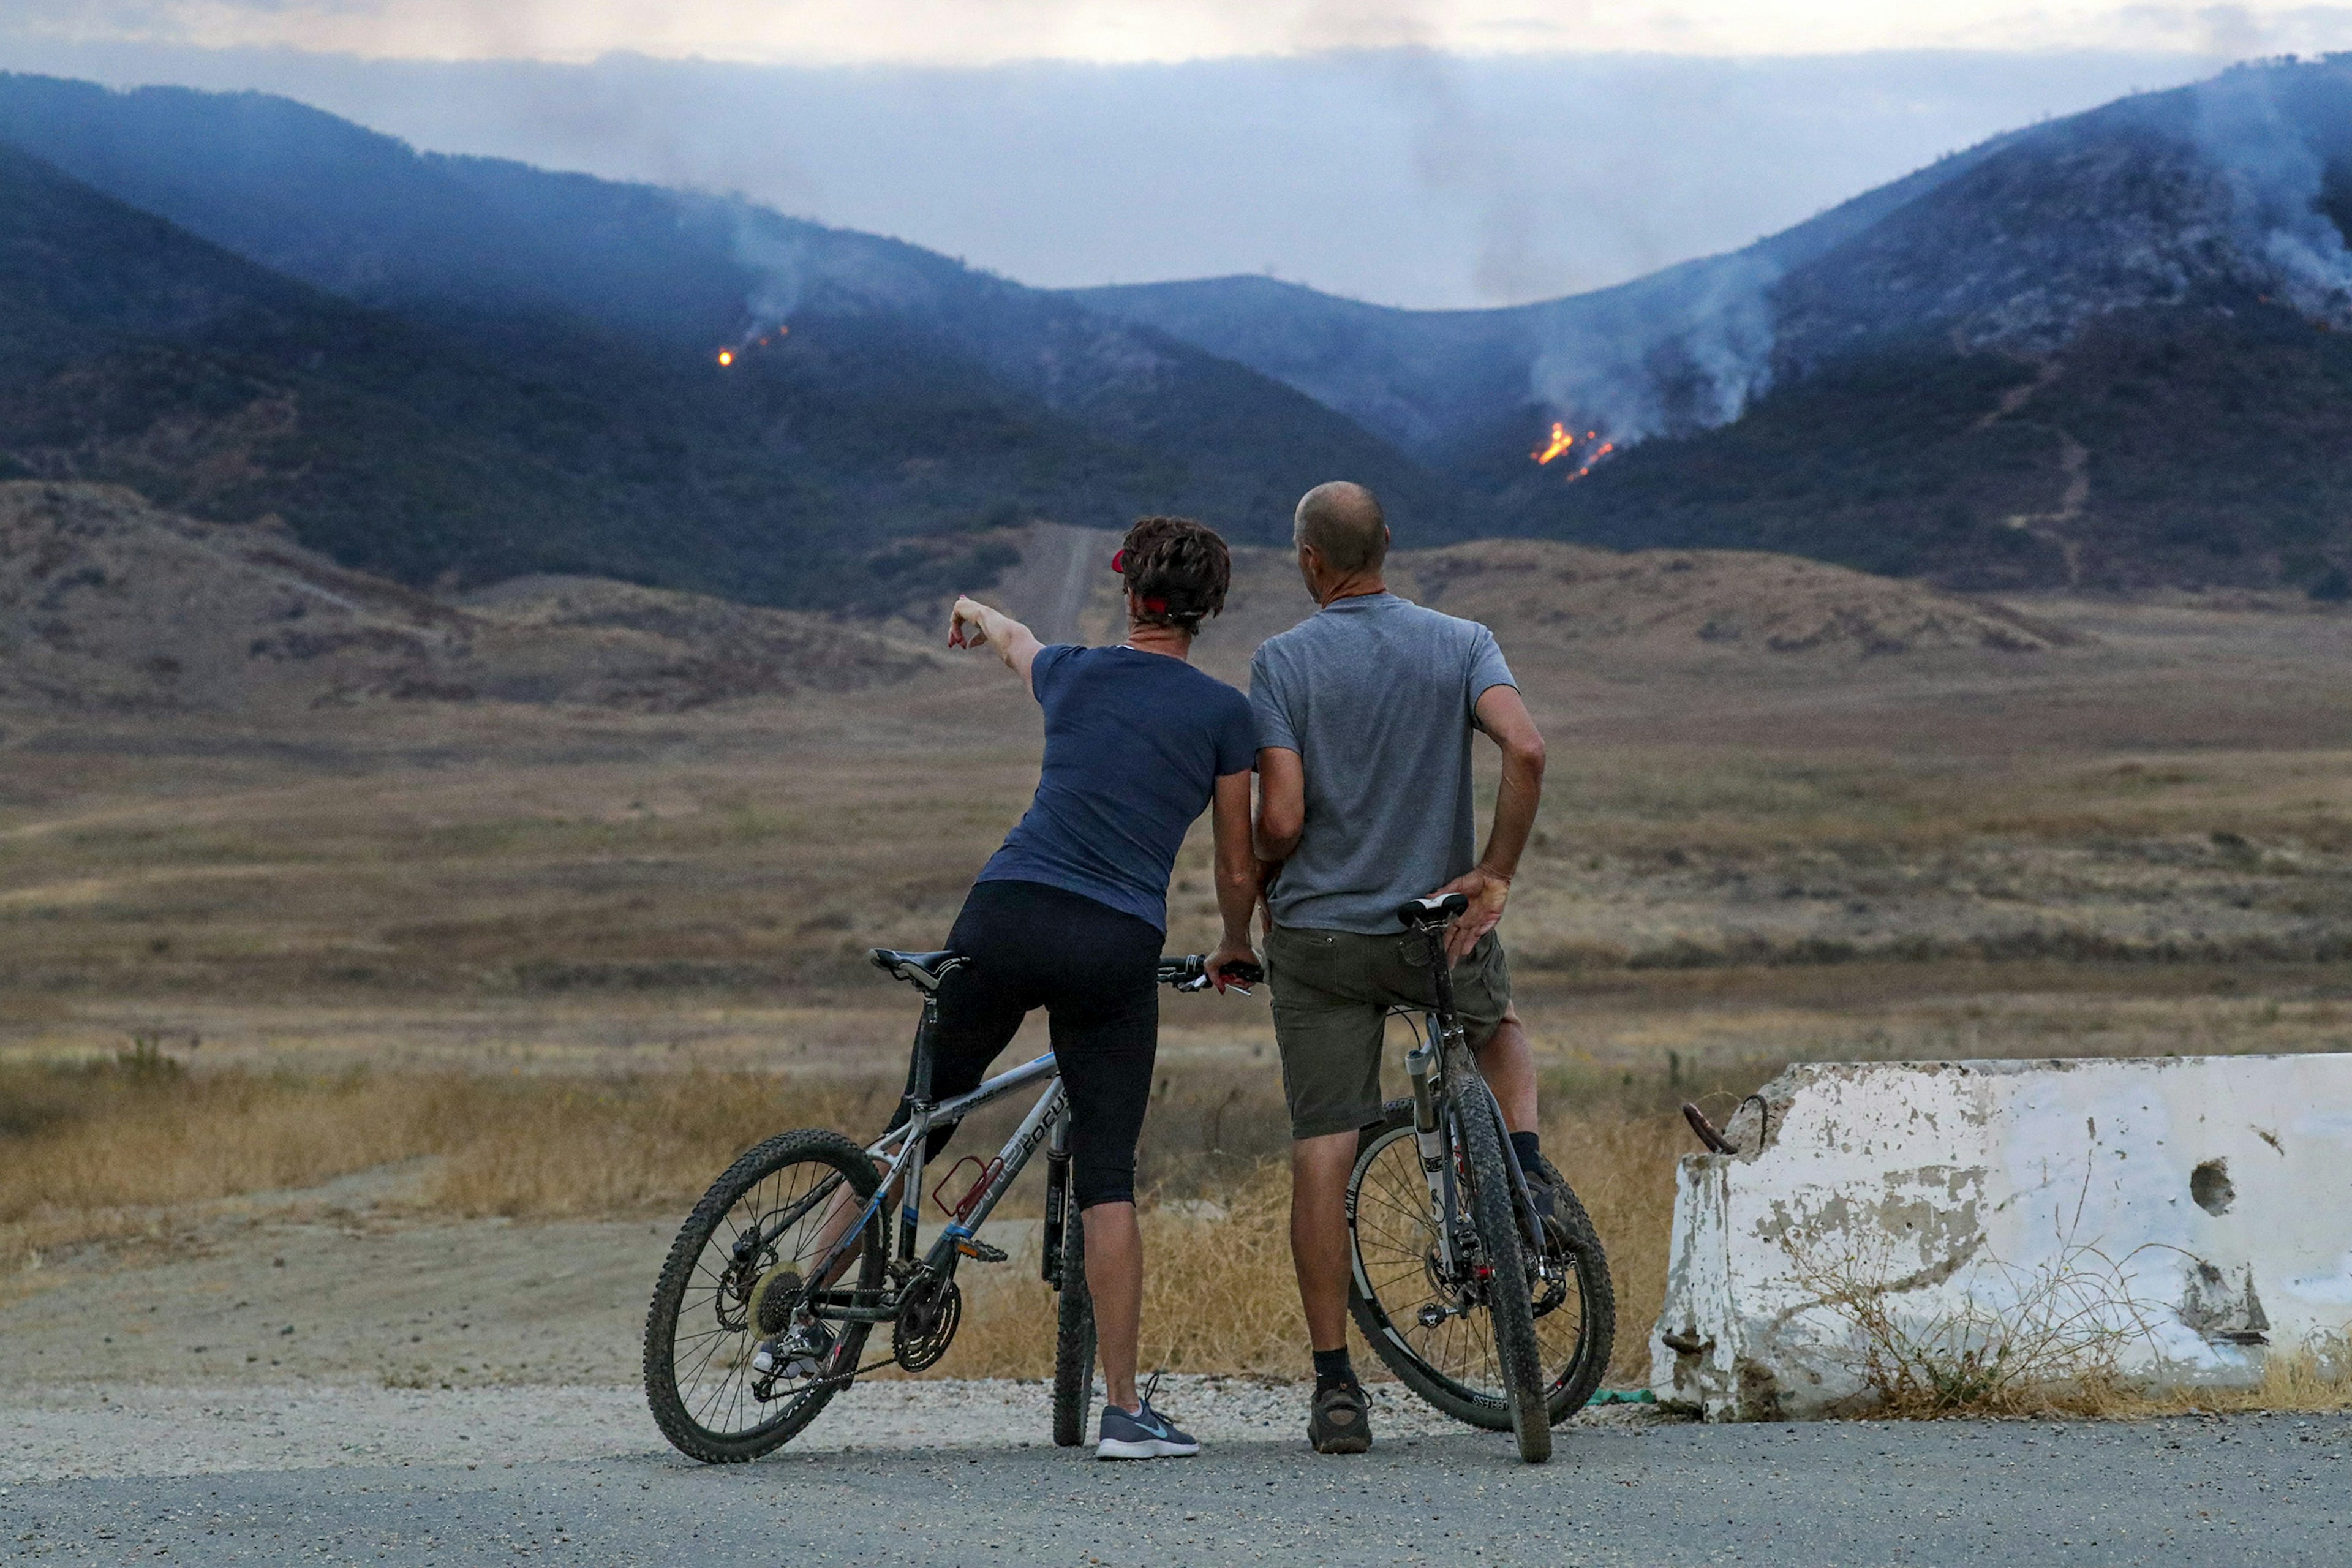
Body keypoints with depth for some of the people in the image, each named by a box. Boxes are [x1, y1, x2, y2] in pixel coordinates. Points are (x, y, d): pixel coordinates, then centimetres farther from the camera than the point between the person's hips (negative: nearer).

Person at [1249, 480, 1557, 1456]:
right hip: (1440, 930, 2)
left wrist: (1257, 889, 6)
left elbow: (1280, 821, -15)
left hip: (1318, 936, -2)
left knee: (1322, 1155, 2)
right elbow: (1527, 751, -18)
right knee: (1498, 1024, 34)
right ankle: (1527, 1176, 7)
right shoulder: (1461, 644, 0)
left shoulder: (1285, 663, -8)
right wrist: (1495, 876, -9)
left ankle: (1335, 1389, -1)